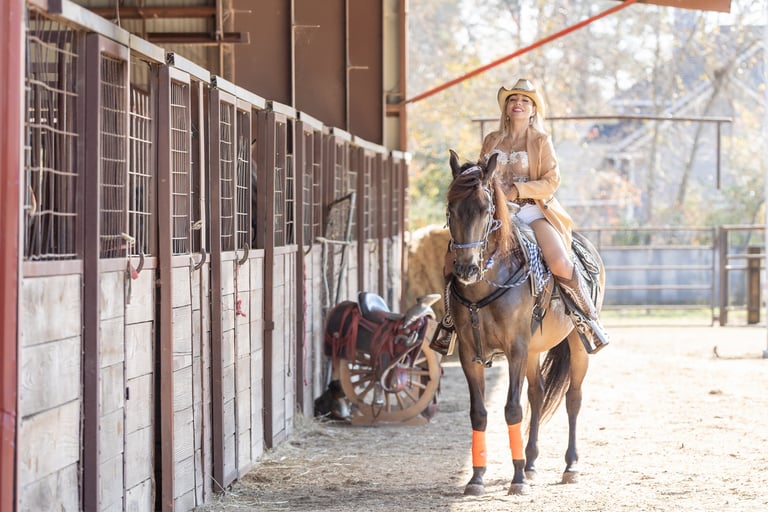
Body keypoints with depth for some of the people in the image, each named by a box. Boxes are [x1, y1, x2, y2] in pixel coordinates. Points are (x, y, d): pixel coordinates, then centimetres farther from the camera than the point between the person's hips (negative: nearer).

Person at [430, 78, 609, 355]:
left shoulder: (541, 141, 3)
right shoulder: (491, 141, 14)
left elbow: (551, 181, -5)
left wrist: (518, 190, -18)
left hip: (532, 210, -4)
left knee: (559, 263, -29)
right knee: (453, 256, -10)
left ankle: (588, 319, -11)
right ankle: (452, 319, 11)